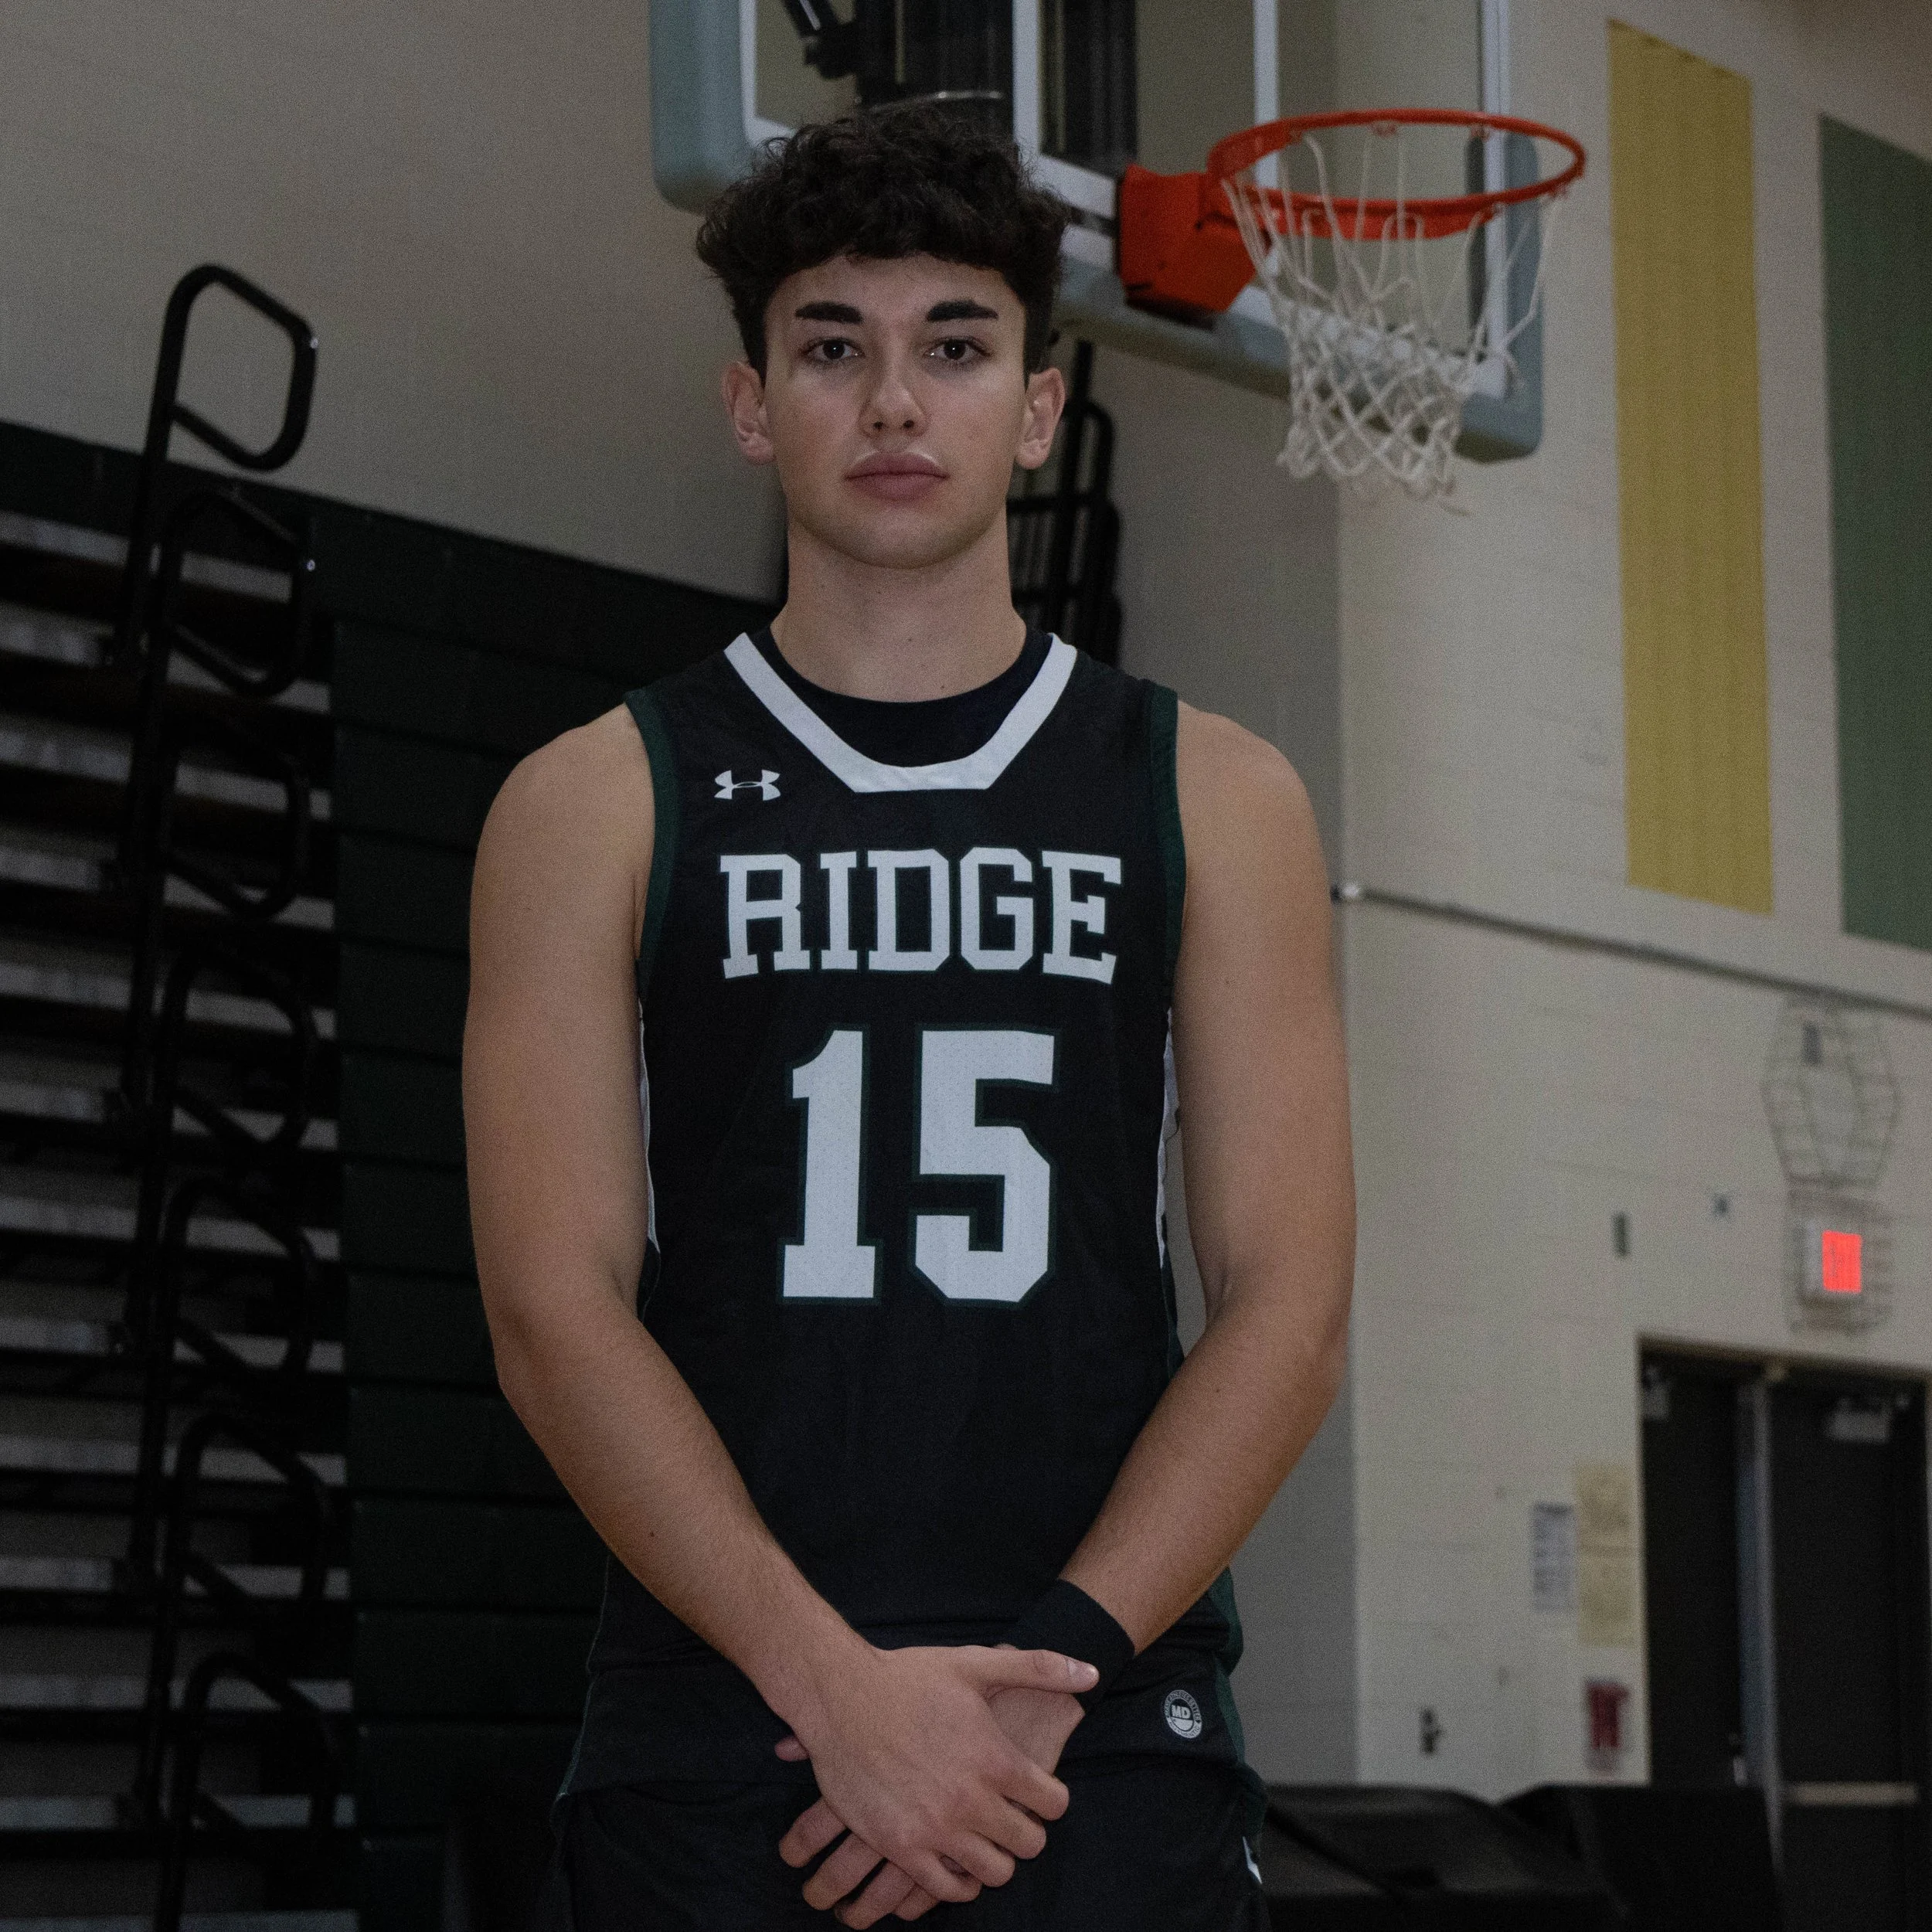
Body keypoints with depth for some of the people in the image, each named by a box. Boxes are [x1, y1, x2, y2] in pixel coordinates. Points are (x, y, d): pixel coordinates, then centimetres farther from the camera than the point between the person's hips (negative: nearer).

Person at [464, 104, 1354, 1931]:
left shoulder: (1213, 800, 9)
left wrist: (1048, 1674, -11)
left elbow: (1286, 1303, 2)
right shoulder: (596, 804, 6)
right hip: (711, 1742, 0)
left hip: (1108, 1744, 1)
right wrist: (840, 1686, -14)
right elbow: (555, 1308, -3)